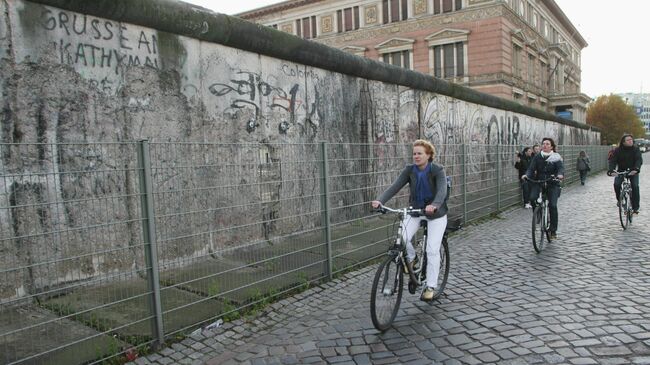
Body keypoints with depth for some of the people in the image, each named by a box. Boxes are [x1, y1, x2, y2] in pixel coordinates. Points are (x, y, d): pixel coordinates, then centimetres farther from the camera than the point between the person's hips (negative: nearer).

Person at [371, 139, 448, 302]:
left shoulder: (438, 170, -18)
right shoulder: (409, 169, -8)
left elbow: (442, 191, -33)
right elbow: (395, 187, -18)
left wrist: (434, 205, -55)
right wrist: (380, 200, -35)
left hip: (435, 214, -3)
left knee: (432, 250, -8)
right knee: (402, 238, -19)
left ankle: (430, 286, 6)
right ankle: (411, 258, 13)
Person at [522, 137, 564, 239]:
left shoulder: (556, 157, 0)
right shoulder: (537, 157, 5)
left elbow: (561, 167, -14)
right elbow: (531, 168, -4)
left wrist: (560, 174, -37)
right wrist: (527, 175, -26)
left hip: (552, 184, -2)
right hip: (538, 183, 2)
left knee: (552, 206, -11)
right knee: (532, 198, -26)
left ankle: (553, 230, 3)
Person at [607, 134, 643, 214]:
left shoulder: (636, 149, -10)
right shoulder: (617, 150, -9)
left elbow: (639, 160, -22)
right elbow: (612, 161, -17)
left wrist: (636, 169, -42)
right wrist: (610, 170, -36)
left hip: (633, 171, 0)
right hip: (621, 171, 1)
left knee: (635, 186, -17)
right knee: (616, 184, -23)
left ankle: (635, 207, -7)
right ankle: (619, 199, 5)